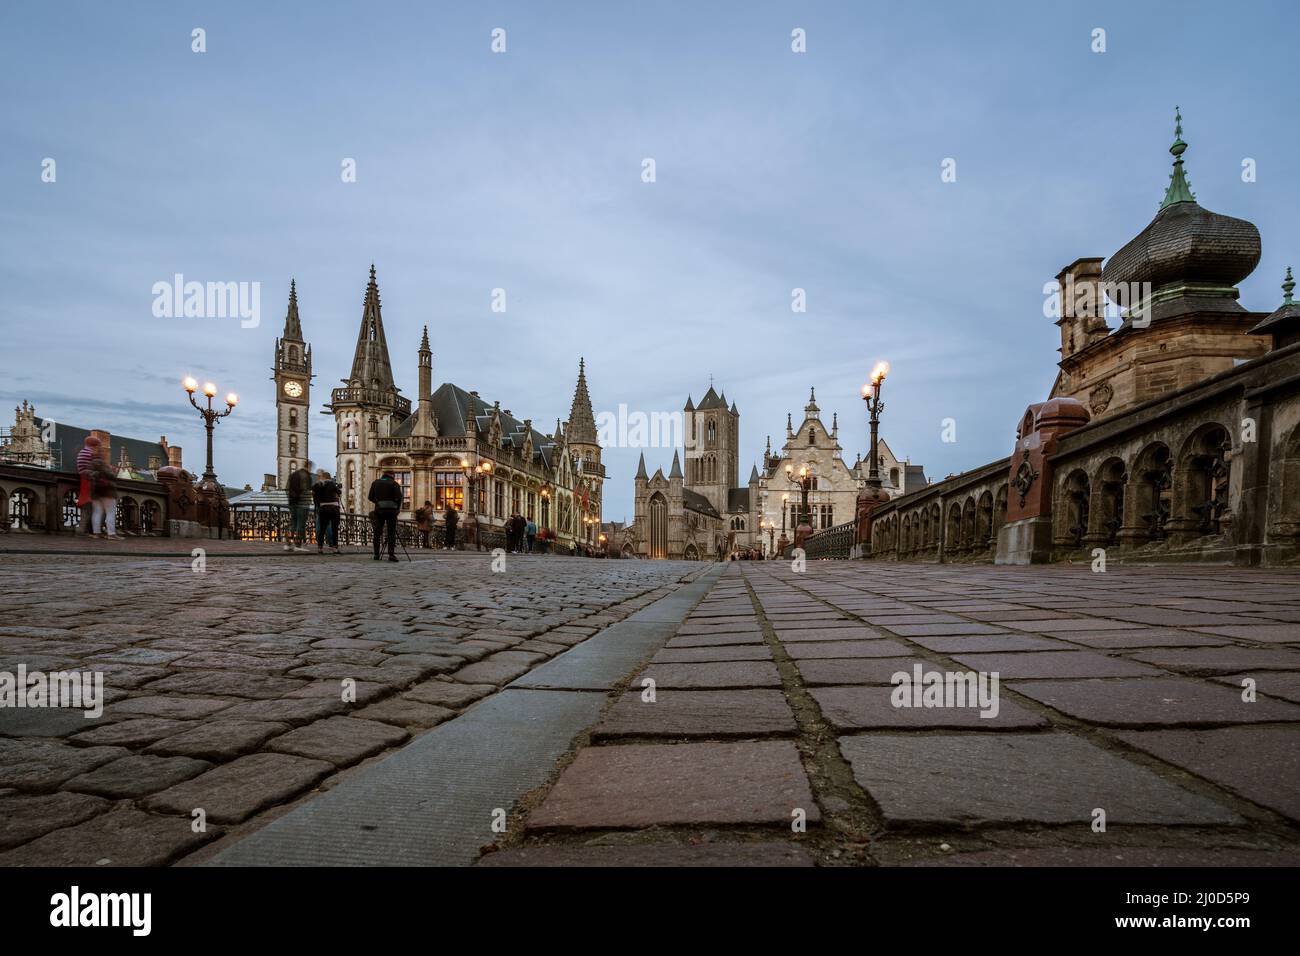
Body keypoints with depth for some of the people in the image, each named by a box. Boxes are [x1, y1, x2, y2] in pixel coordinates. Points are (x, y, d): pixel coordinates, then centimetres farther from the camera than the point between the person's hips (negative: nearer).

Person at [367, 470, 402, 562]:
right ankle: (391, 554, -10)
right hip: (391, 510, -3)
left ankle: (376, 554, 9)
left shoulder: (375, 483, 12)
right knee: (392, 533, -2)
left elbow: (370, 497, 9)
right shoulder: (394, 483, 2)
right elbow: (399, 497, -8)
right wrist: (398, 508, 6)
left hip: (379, 510, 3)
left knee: (377, 533, 9)